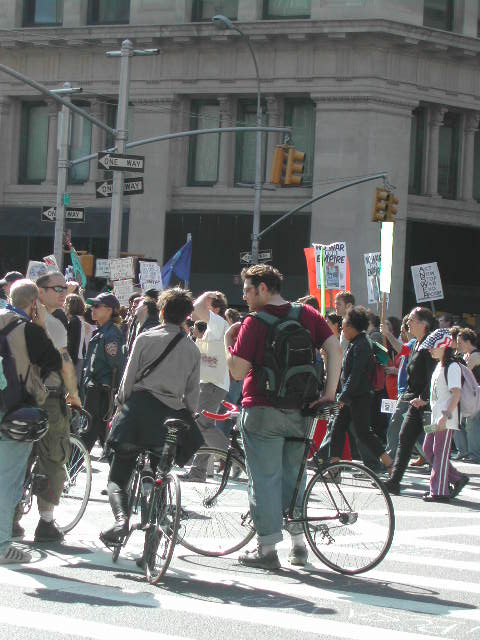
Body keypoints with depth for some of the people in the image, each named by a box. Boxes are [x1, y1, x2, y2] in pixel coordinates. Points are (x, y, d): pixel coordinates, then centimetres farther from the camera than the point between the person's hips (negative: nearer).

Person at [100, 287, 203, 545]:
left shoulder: (146, 338, -1)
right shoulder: (192, 349, 8)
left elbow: (129, 378, -2)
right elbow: (193, 393, 8)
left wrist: (121, 405, 13)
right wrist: (187, 419, 20)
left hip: (141, 407, -3)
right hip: (173, 415, 3)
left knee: (117, 477, 2)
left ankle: (121, 517, -25)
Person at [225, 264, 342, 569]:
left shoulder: (254, 323, -10)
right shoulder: (307, 314, 4)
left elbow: (238, 371, -12)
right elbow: (335, 349, -1)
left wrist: (228, 341, 4)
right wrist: (329, 393, -1)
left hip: (263, 410, -5)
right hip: (301, 410, 5)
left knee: (265, 479, 2)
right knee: (294, 475, 17)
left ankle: (267, 549, 4)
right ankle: (299, 544, 19)